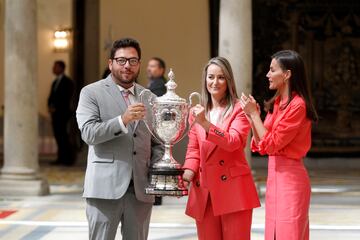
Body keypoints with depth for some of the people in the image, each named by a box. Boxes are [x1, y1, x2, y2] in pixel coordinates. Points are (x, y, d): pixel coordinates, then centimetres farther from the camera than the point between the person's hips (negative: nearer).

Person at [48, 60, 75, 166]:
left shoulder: (67, 82, -6)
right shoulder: (55, 82, 20)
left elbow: (66, 98, -13)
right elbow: (51, 96, 19)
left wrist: (55, 108, -14)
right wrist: (50, 106, 0)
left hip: (62, 112, -8)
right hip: (55, 113, 8)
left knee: (63, 135, -11)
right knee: (58, 135, 4)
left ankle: (69, 158, -8)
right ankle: (61, 158, 7)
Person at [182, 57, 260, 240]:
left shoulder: (239, 109, -1)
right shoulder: (197, 111, 14)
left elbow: (233, 142, -16)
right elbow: (193, 148, 15)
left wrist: (205, 123, -26)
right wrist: (189, 170, -4)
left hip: (233, 187, -4)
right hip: (204, 189, 4)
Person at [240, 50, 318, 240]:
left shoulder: (297, 105, -15)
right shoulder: (276, 103, 12)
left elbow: (271, 144, -17)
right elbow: (261, 146, 12)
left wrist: (254, 113, -11)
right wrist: (251, 117, 0)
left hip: (289, 177, -9)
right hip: (274, 175, 9)